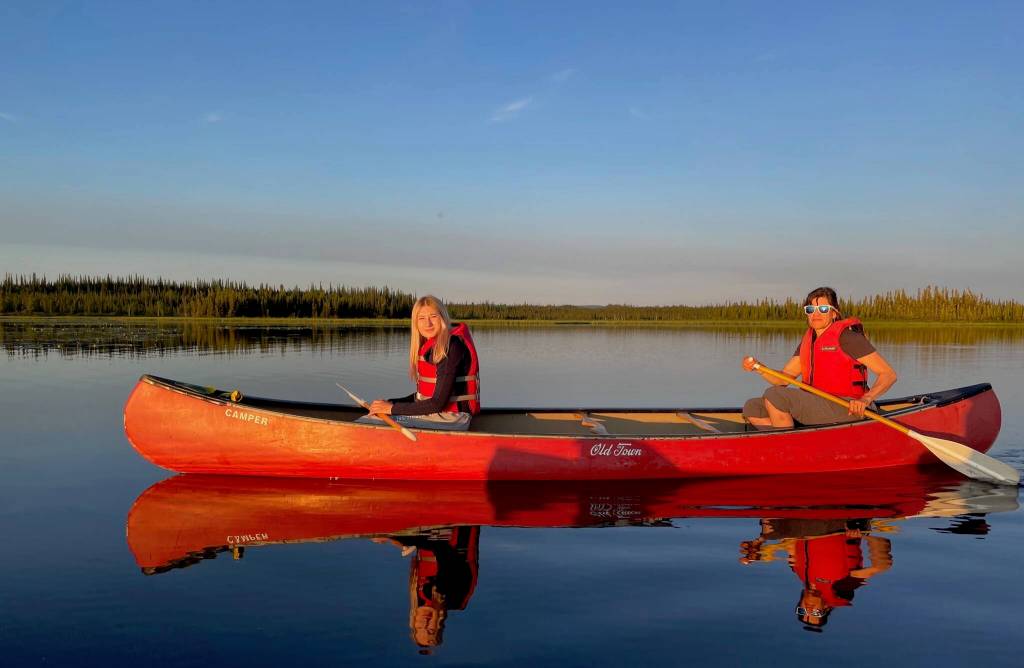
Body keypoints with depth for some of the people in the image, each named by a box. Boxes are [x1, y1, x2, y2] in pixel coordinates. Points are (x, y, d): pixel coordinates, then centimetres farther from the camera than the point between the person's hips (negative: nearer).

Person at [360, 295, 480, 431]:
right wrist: (390, 402, 1)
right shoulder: (430, 347, 12)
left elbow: (438, 403, -20)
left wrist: (393, 408, -15)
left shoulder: (452, 347, -16)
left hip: (453, 419, -9)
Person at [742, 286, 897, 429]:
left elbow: (889, 374, -11)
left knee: (774, 395, -22)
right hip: (816, 409, 9)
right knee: (752, 408, -1)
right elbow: (783, 379, 11)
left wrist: (866, 399, -27)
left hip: (846, 411, -9)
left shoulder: (846, 336, -8)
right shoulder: (808, 341, 15)